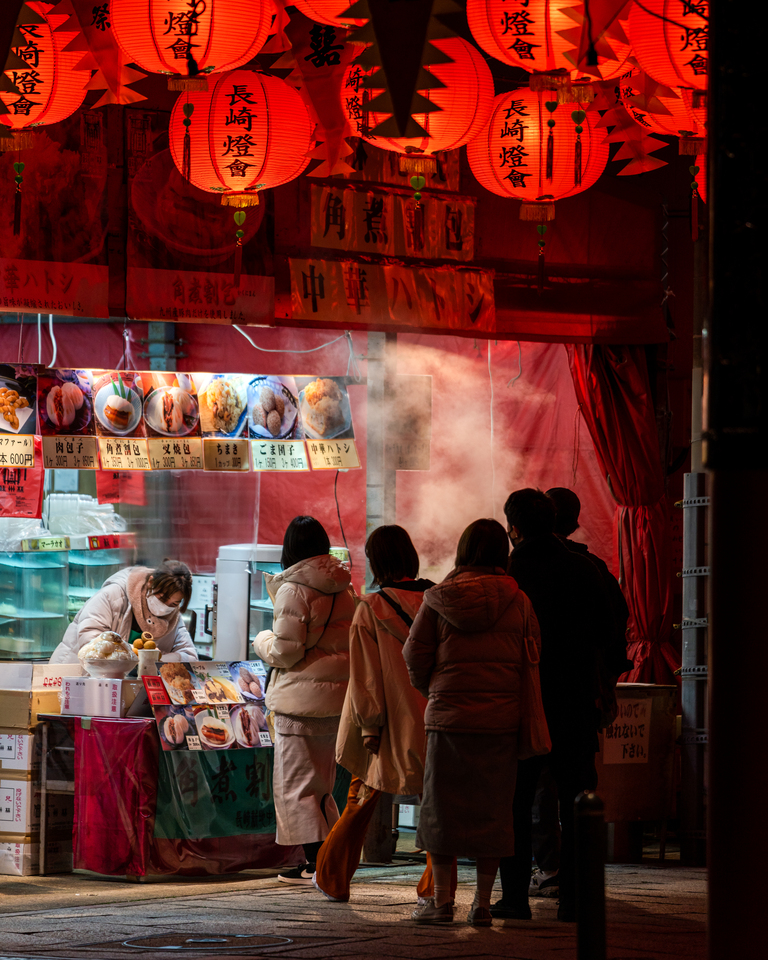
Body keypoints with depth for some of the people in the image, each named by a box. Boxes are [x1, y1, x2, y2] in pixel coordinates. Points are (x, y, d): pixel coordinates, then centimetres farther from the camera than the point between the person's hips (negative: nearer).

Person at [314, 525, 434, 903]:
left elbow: (365, 674, -9)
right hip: (436, 722, 1)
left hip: (390, 723, -1)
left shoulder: (371, 608, -10)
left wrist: (369, 727, -6)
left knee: (362, 799, 12)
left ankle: (332, 879, 22)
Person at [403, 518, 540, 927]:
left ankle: (441, 900, 7)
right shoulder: (516, 600, -1)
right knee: (492, 809, 6)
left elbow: (415, 656, 2)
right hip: (501, 720, 1)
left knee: (443, 807, 7)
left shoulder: (439, 600, -2)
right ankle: (482, 903, 6)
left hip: (448, 716, -1)